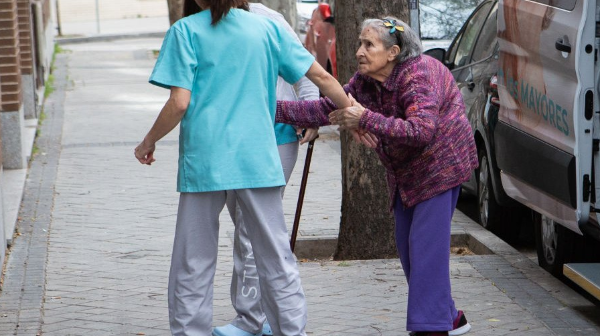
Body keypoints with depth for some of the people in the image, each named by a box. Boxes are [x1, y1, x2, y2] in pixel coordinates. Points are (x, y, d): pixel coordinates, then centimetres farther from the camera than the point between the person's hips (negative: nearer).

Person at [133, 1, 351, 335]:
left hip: (203, 162, -2)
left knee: (192, 270, 6)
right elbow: (321, 76, 11)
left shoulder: (186, 31, -1)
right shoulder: (268, 28, 8)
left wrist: (148, 142, 6)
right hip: (258, 162, 2)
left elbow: (180, 103, -9)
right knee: (278, 263, 9)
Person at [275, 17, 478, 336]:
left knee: (426, 245, -14)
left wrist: (365, 119, -42)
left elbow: (422, 131, -40)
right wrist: (274, 109, -10)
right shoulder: (365, 81, -1)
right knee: (407, 246, 10)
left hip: (440, 165, -9)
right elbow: (327, 108, 0)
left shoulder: (419, 76, -27)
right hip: (405, 174, 9)